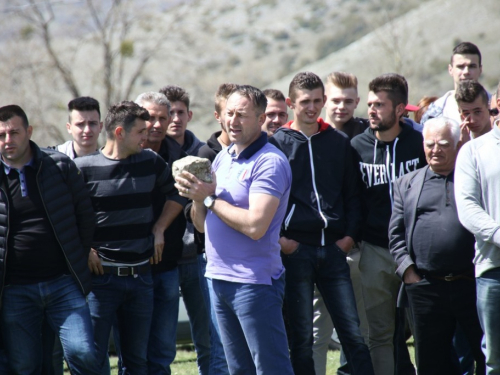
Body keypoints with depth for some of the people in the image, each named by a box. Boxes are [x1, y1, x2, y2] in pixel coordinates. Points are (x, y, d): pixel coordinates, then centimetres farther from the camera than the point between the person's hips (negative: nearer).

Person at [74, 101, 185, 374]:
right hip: (101, 276, -4)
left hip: (141, 276, 5)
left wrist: (159, 229, 9)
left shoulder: (150, 162, 5)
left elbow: (177, 193, 19)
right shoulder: (83, 168, -9)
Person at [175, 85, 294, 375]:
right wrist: (197, 196, -6)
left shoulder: (269, 162, -13)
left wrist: (209, 198, -14)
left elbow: (255, 226, -23)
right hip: (220, 277, 9)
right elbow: (201, 224, 15)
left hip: (254, 282, -9)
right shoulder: (222, 158, 14)